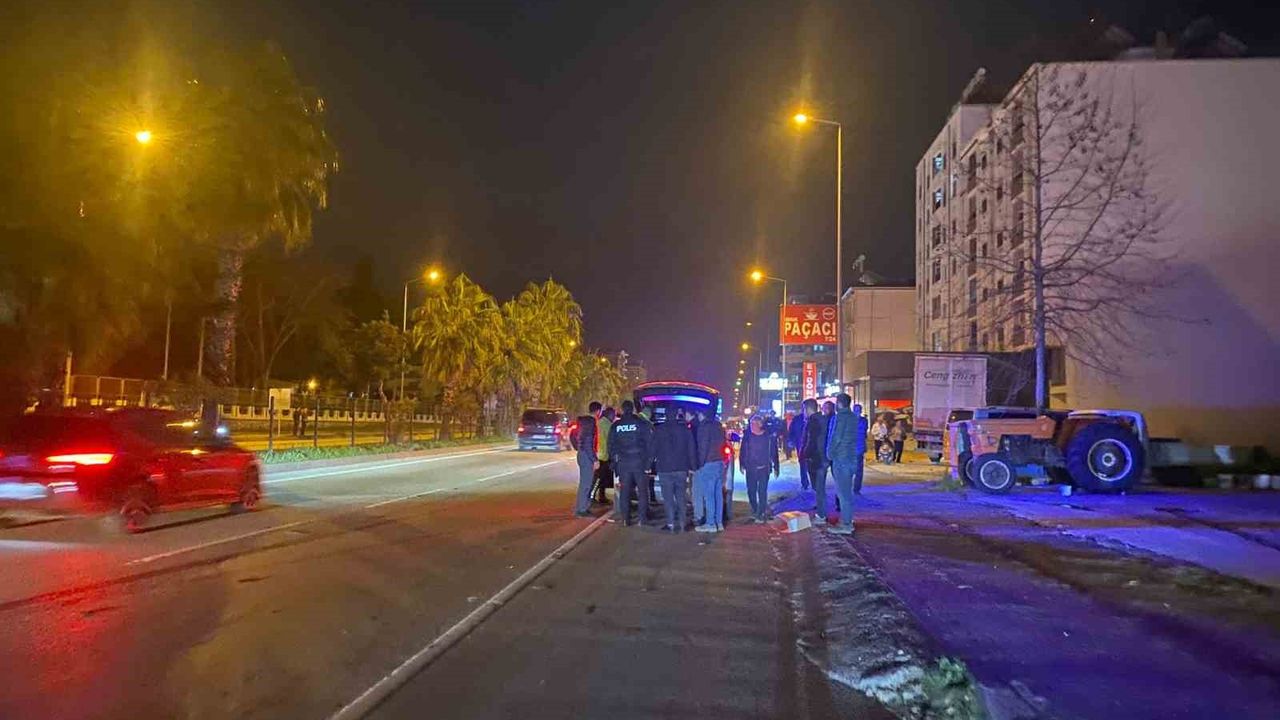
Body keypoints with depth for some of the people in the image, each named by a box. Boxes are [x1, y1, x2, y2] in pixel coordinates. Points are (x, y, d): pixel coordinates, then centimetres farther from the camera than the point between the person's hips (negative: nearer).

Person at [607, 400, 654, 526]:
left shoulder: (615, 425, 3)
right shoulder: (642, 423, -4)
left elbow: (611, 445, 7)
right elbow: (650, 442, -6)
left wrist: (614, 459, 16)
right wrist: (649, 459, -1)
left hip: (622, 462, 2)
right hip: (639, 461, -2)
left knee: (624, 491, 8)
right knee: (642, 490, 6)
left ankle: (626, 518, 9)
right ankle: (643, 518, 3)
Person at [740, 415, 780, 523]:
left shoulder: (768, 437, -3)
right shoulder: (747, 436, 3)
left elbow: (774, 452, 1)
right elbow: (742, 451, 6)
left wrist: (775, 467, 1)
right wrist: (742, 465, 1)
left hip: (763, 468, -3)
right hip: (750, 468, 3)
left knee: (762, 491, -8)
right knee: (751, 490, 7)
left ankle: (762, 514, -2)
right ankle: (755, 511, 27)